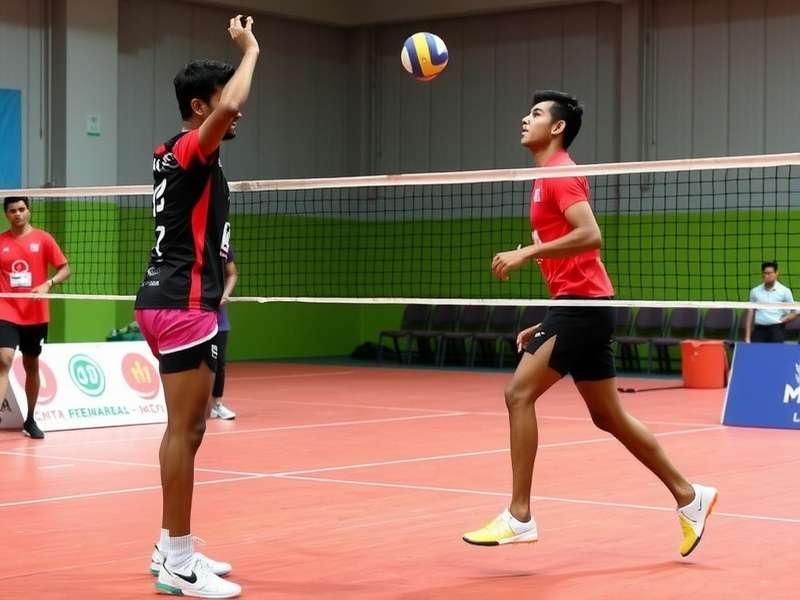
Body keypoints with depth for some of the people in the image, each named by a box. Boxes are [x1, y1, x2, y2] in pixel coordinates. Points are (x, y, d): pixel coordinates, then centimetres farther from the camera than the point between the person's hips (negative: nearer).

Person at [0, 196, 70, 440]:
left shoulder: (43, 239, 0)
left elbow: (65, 269, -1)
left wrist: (47, 284, -18)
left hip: (35, 315, 1)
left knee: (31, 366, 13)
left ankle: (30, 420, 28)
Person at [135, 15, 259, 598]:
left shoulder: (179, 156, 14)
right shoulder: (190, 150, -14)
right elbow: (229, 106, -30)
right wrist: (250, 49, -20)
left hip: (172, 302, 11)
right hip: (183, 305, -11)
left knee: (188, 429, 14)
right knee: (184, 430, -9)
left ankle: (173, 549, 21)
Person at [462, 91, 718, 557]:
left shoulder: (560, 174, -9)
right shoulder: (550, 179, 21)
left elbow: (590, 237, -24)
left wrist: (528, 252, -23)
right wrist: (547, 325, 22)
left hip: (582, 306, -10)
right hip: (580, 308, 10)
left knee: (519, 394, -14)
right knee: (609, 416, 13)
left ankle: (519, 518, -11)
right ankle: (689, 497, 22)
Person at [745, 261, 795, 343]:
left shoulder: (785, 291, 3)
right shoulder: (755, 291, 10)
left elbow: (794, 314, 8)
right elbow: (750, 315, 12)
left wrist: (783, 320, -11)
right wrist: (747, 337, 6)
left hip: (777, 330, -2)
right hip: (759, 329, 2)